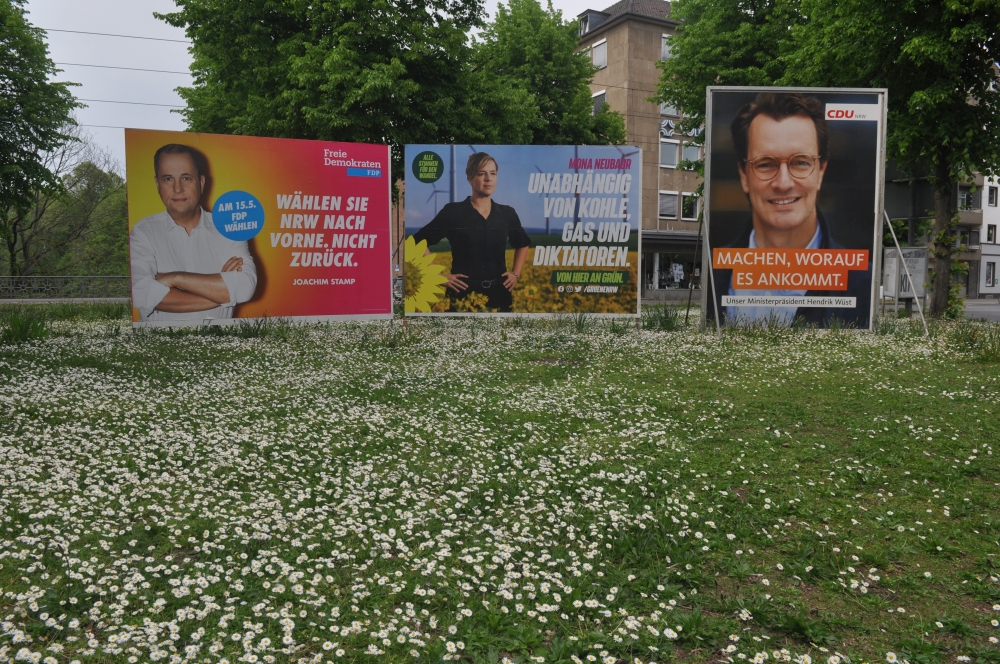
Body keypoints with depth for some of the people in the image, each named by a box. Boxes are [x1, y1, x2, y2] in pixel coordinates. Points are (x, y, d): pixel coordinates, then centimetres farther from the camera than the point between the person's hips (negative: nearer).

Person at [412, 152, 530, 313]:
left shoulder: (507, 213, 6)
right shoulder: (452, 211, -5)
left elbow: (523, 244, 24)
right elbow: (418, 241, -2)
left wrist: (516, 274, 13)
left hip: (500, 292, 3)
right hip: (464, 293, -3)